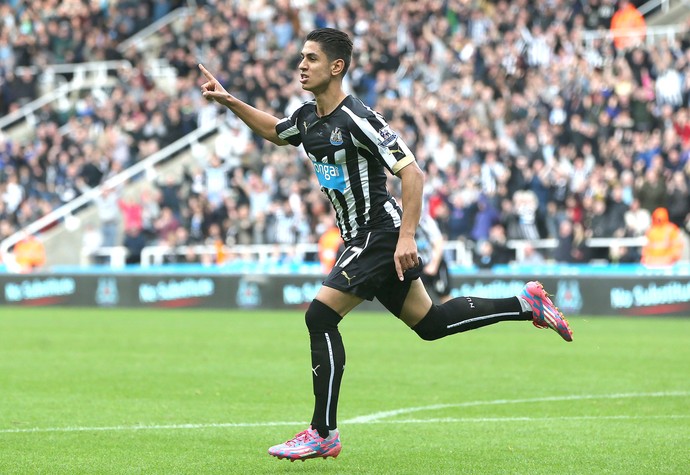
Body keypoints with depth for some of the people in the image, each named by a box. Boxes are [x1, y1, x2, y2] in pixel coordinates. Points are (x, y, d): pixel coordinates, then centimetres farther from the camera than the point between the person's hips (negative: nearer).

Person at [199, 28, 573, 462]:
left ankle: (323, 434, -7)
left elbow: (412, 173, -21)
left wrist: (407, 236, -28)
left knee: (321, 316, -13)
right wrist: (230, 102, 20)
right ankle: (526, 304, 25)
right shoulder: (308, 118, 7)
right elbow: (274, 131, 32)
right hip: (361, 237, 9)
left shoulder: (358, 118, -19)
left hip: (380, 234, -9)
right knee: (430, 323, 14)